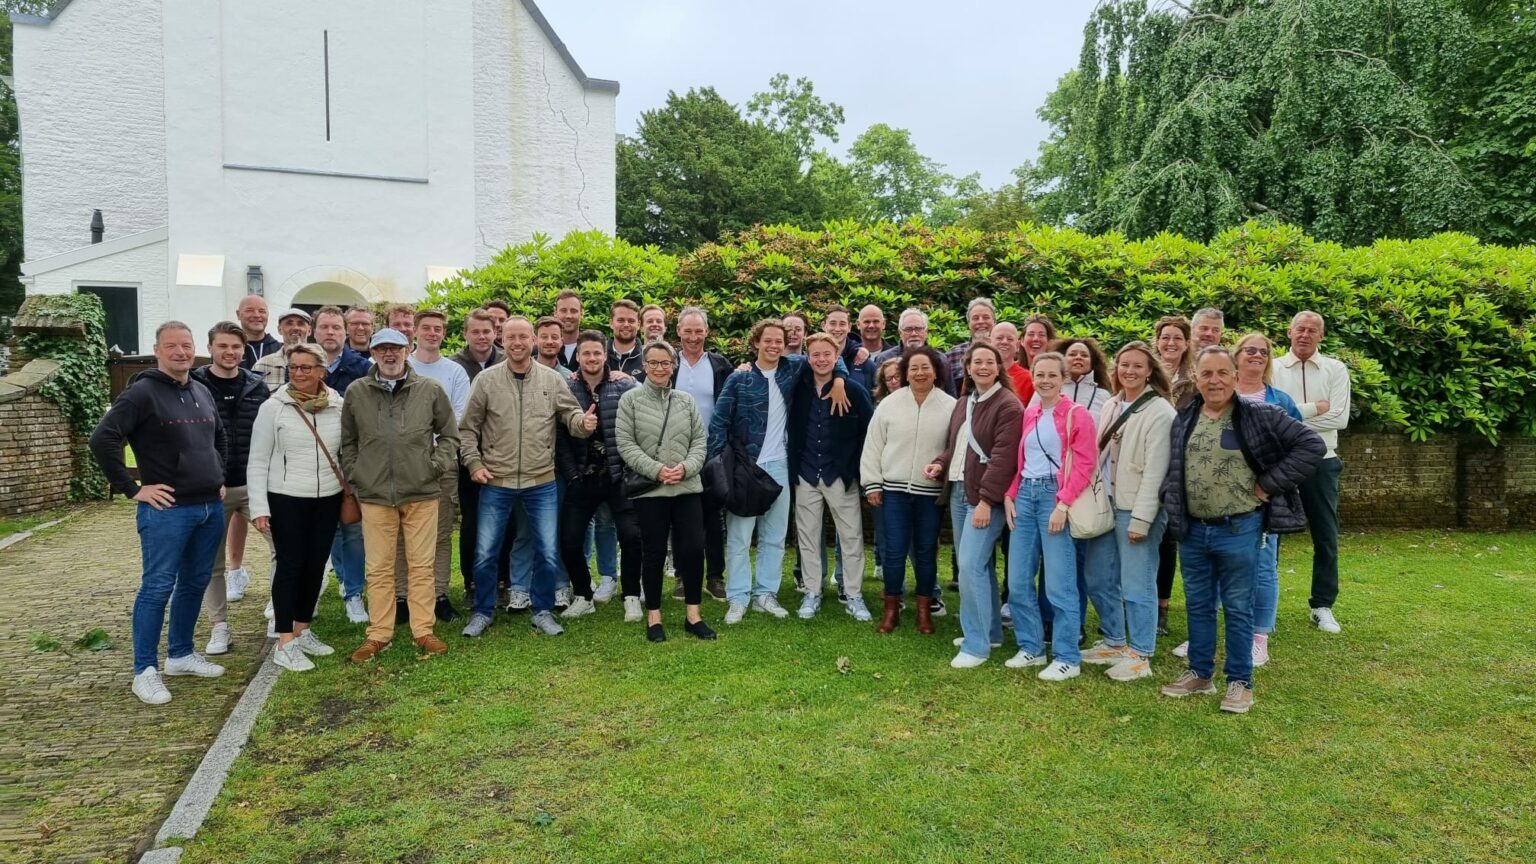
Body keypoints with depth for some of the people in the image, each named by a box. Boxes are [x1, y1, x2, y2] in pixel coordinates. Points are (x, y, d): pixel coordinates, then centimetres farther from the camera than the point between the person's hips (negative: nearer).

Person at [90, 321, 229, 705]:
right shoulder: (142, 393, -10)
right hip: (167, 509, -7)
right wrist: (132, 488, -15)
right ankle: (145, 670, 8)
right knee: (158, 587, -2)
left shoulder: (203, 392, 12)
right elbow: (102, 440, -17)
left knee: (195, 582, 14)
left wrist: (219, 477, 18)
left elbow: (220, 438, 28)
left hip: (211, 507, 7)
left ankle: (181, 654, 27)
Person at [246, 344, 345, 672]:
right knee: (291, 565, -1)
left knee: (315, 565, 10)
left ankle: (302, 631, 26)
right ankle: (285, 643, 8)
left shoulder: (338, 405, 1)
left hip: (327, 498, 4)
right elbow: (258, 461, -5)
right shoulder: (273, 407, -7)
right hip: (286, 499, -3)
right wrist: (259, 507, -10)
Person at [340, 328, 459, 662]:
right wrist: (354, 474, 3)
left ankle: (423, 630, 16)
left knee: (421, 566, 6)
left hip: (422, 493, -1)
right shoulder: (356, 392, 4)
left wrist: (436, 465, -3)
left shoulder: (431, 390, 1)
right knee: (379, 568, 8)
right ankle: (378, 634, 18)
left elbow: (449, 434, 8)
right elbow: (347, 441, 12)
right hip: (374, 494, 1)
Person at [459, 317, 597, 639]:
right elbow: (469, 428, 5)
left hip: (541, 483, 1)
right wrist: (473, 463, -4)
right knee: (485, 554, 6)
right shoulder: (486, 380, -1)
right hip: (495, 483, 0)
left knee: (548, 553, 5)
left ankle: (543, 611, 24)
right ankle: (483, 612, 25)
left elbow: (570, 416, 2)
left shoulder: (553, 379, 1)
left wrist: (584, 423, -20)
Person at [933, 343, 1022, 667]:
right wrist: (941, 464, 2)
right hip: (958, 492, 8)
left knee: (971, 565, -12)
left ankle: (977, 645, -4)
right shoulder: (963, 403, 15)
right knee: (977, 564, 14)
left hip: (986, 497, -8)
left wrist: (986, 500, -22)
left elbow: (1003, 457, -18)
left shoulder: (1008, 406, -11)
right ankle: (990, 631, 26)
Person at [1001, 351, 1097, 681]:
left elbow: (1084, 465, -9)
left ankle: (1067, 658, 7)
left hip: (1056, 497, -6)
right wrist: (1009, 494, 4)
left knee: (1058, 583, -4)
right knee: (1018, 580, 7)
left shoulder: (1077, 414, -4)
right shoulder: (1028, 414, 14)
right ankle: (1031, 648, 20)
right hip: (1024, 495, 6)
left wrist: (1063, 505, -17)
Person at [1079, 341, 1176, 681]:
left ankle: (1140, 656, 12)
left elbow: (1155, 470, -15)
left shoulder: (1159, 411, -10)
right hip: (1105, 506, 8)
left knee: (1136, 585, -1)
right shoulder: (1110, 407, 13)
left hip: (1135, 510, -8)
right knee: (1098, 579, 14)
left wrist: (1141, 519, -18)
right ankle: (1114, 642, 30)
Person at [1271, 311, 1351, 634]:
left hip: (1321, 462, 1)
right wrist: (1314, 408, -13)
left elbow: (1340, 418, -9)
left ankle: (1322, 606, 22)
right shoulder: (1272, 368, 0)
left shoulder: (1335, 370, 3)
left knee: (1325, 538, 8)